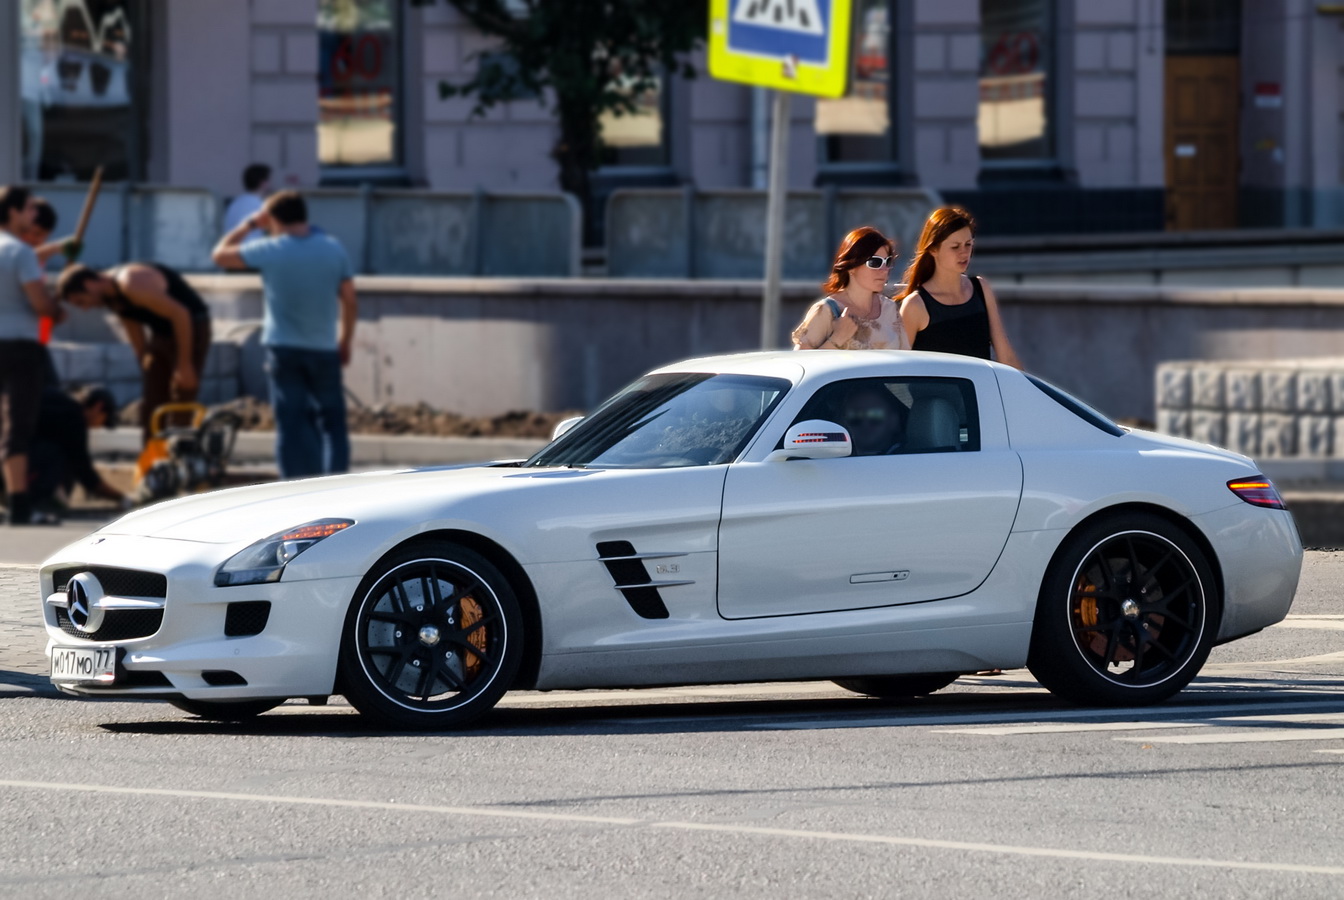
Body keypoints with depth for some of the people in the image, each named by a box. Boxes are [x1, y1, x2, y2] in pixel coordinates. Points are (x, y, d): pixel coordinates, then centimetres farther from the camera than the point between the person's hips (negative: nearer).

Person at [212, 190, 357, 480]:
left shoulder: (269, 251, -10)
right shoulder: (333, 249, -3)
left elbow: (220, 255, 2)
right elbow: (349, 302, 2)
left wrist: (248, 224, 10)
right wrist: (345, 342, 14)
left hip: (284, 349, -2)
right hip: (324, 350, 2)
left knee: (292, 425, 1)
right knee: (332, 422, 10)